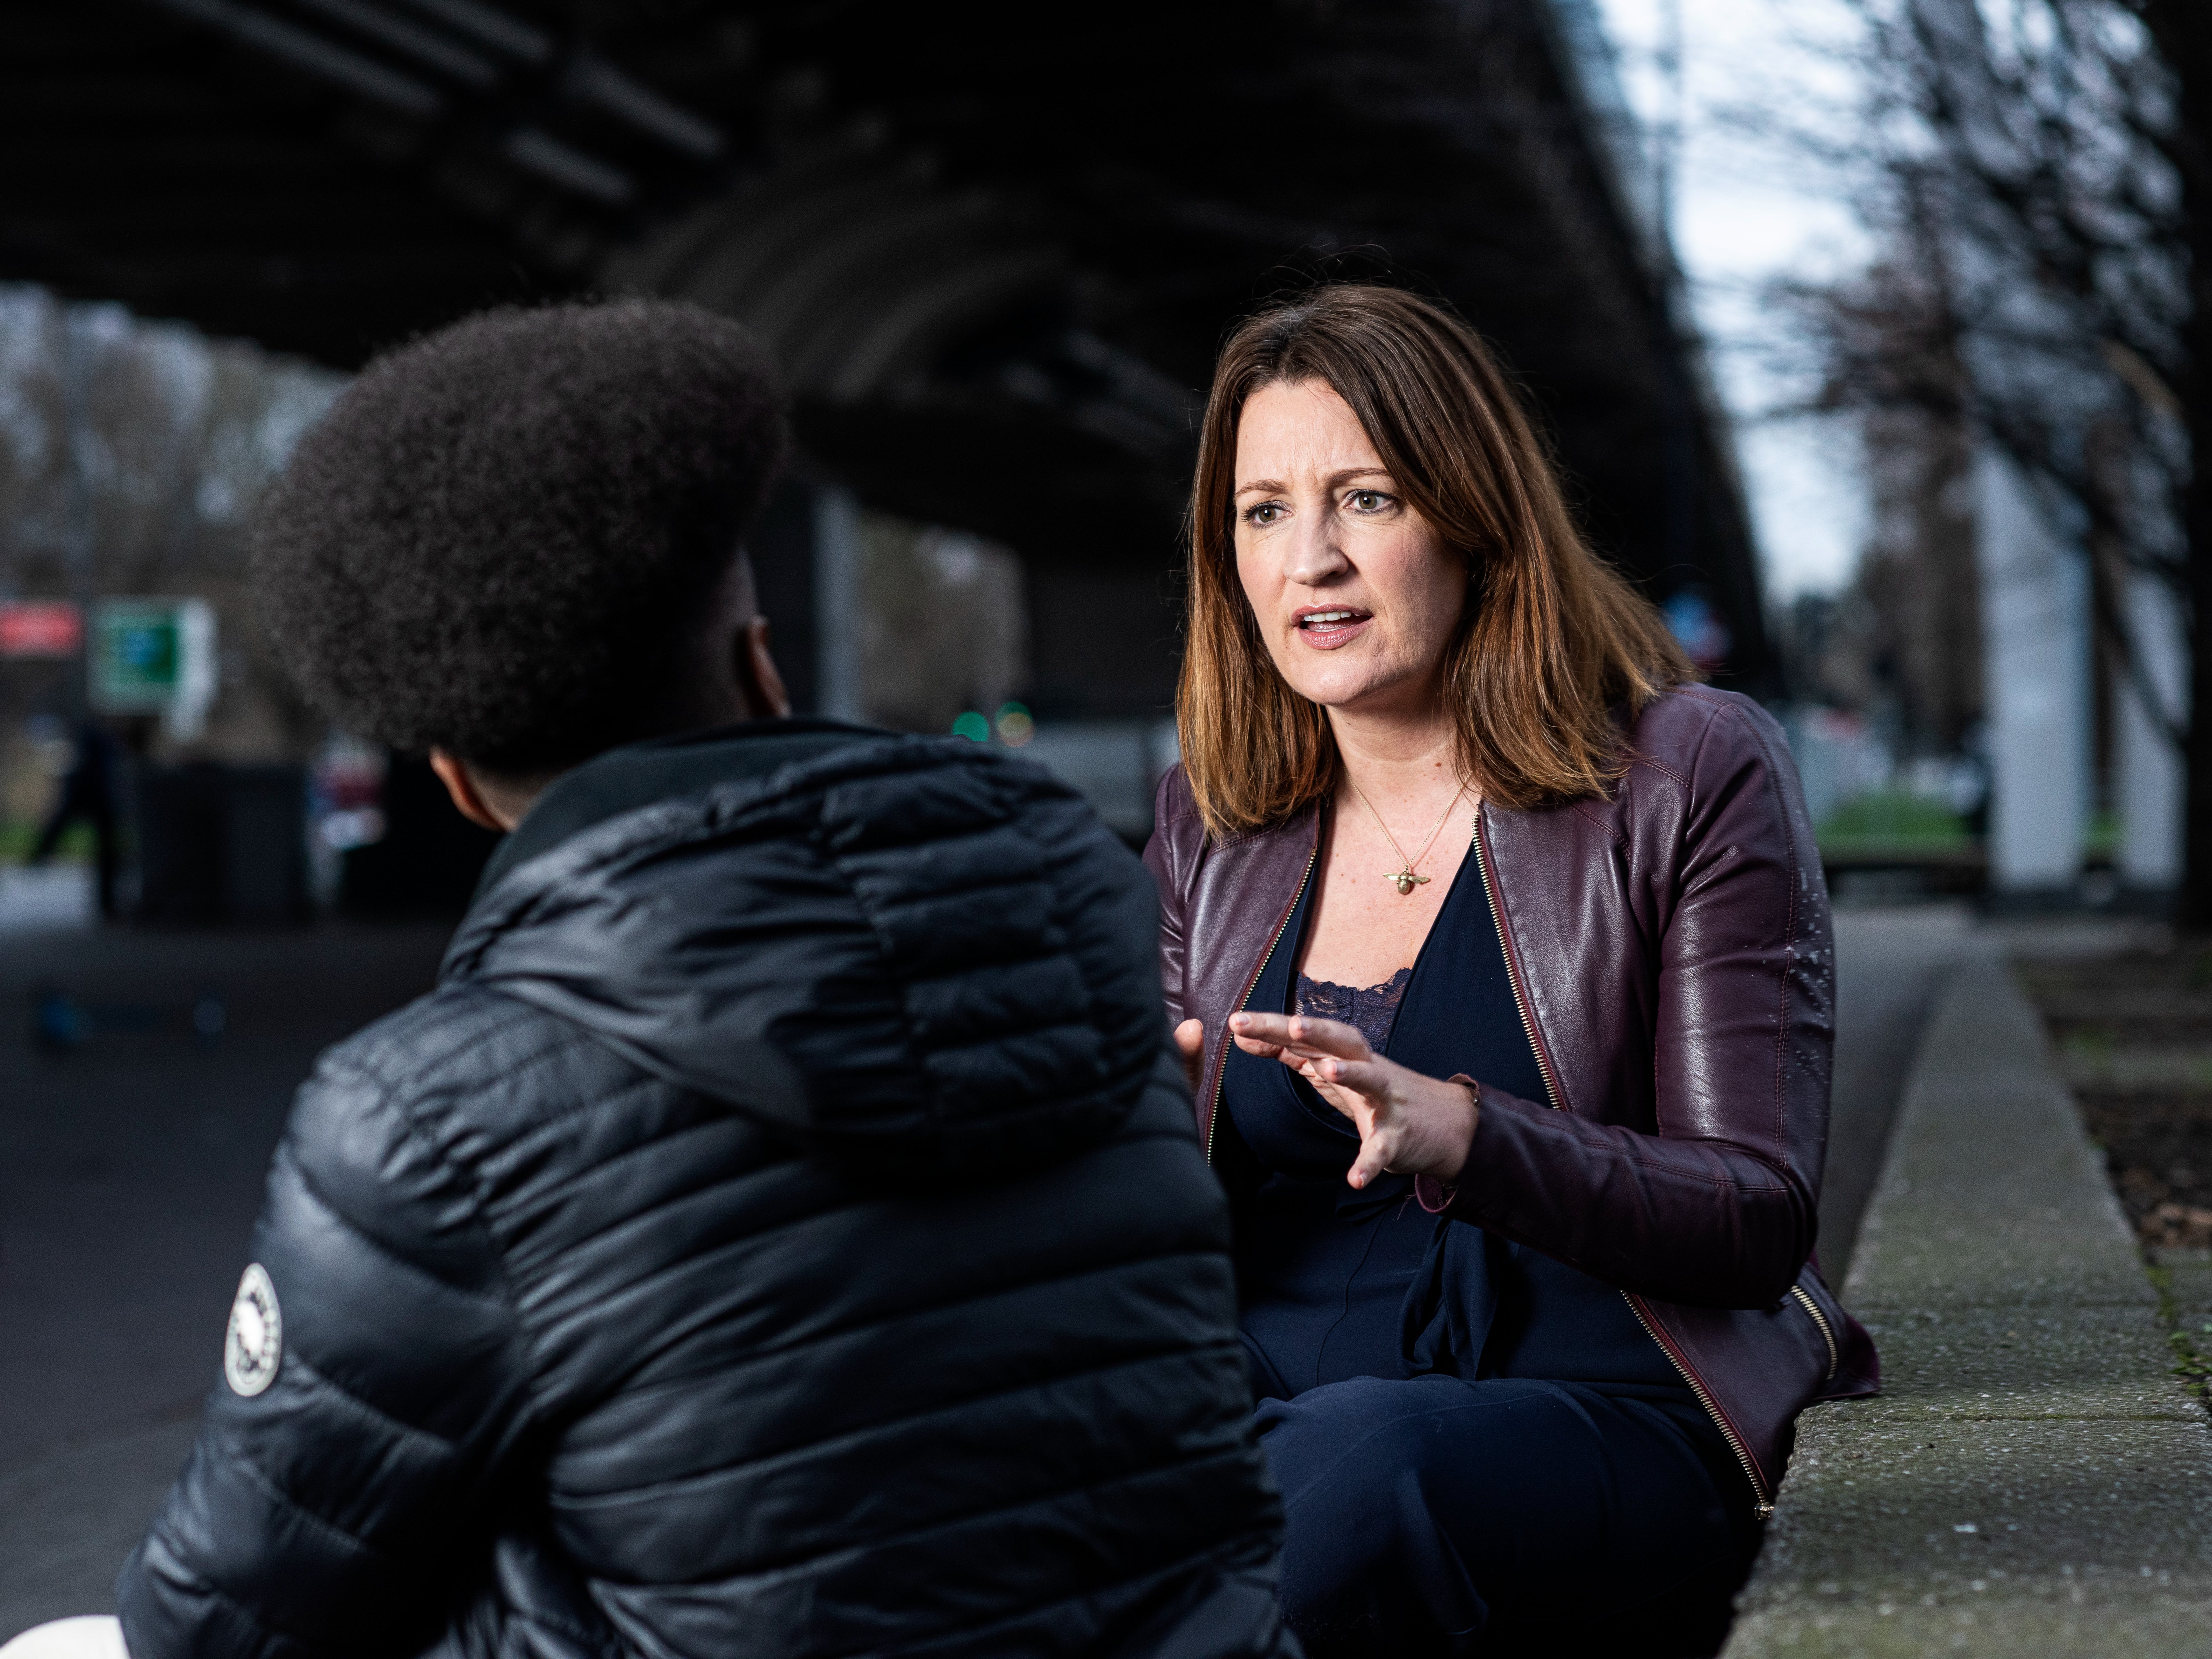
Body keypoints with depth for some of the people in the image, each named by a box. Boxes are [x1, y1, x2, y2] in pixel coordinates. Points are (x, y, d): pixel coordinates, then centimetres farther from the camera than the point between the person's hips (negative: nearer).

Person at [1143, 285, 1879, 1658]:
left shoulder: (1692, 774, 0)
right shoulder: (1211, 825, 14)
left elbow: (1760, 1218, -6)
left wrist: (1461, 1134, -22)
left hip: (1612, 1429, -2)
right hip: (1264, 1413, 3)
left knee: (1356, 1461, -37)